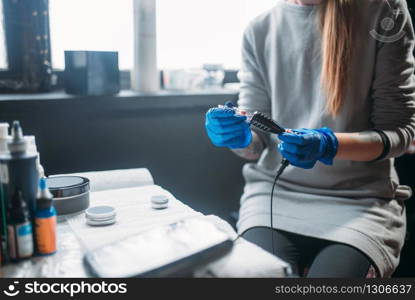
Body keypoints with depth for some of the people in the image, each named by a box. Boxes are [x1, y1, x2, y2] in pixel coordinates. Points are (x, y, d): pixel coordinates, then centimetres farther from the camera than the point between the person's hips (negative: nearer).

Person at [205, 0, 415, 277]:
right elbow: (256, 144, 7)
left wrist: (329, 145, -22)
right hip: (275, 193, 2)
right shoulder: (259, 31, 5)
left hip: (358, 199, -1)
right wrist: (240, 137, -17)